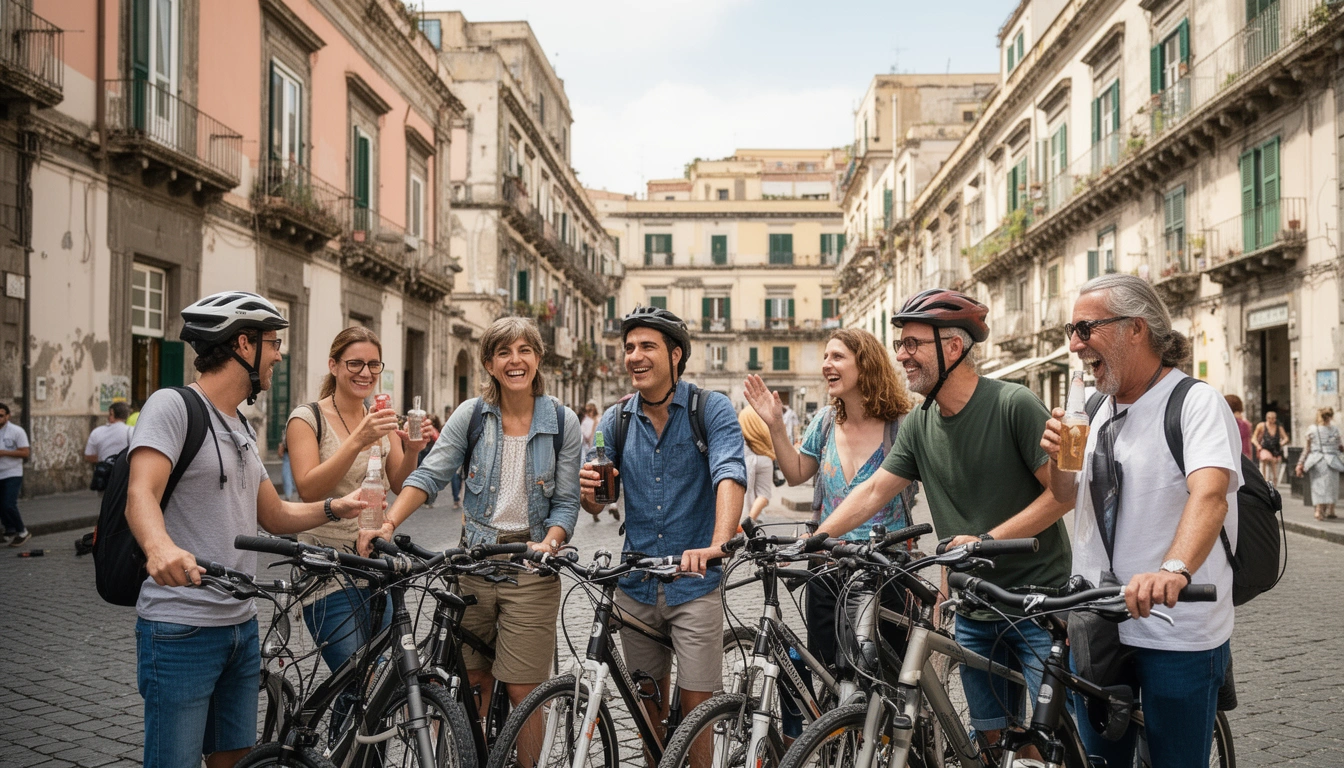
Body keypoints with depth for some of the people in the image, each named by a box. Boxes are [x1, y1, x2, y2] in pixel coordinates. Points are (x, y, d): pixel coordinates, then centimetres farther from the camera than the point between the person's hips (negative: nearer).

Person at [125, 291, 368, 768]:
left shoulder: (242, 429, 17)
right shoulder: (173, 406, -10)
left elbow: (275, 516, 21)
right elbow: (140, 495, -26)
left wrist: (331, 508, 5)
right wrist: (160, 546, -46)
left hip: (242, 626, 8)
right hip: (181, 629, -8)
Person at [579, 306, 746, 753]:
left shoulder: (711, 410, -8)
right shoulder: (615, 421, 4)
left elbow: (730, 476, -23)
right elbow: (597, 504, 6)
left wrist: (718, 544, -41)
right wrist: (589, 491, -19)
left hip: (694, 586, -3)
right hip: (636, 586, 4)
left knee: (696, 708, -1)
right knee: (650, 704, 14)